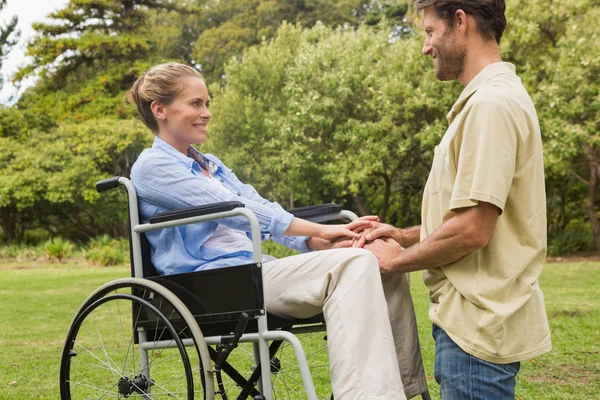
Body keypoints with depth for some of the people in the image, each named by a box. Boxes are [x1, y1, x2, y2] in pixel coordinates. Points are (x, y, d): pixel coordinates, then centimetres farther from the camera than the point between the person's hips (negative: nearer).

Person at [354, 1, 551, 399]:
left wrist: (397, 259, -8)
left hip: (479, 325, -10)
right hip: (476, 318, 10)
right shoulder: (494, 95, 15)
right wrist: (404, 236, 13)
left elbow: (472, 230, -23)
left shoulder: (491, 103, -18)